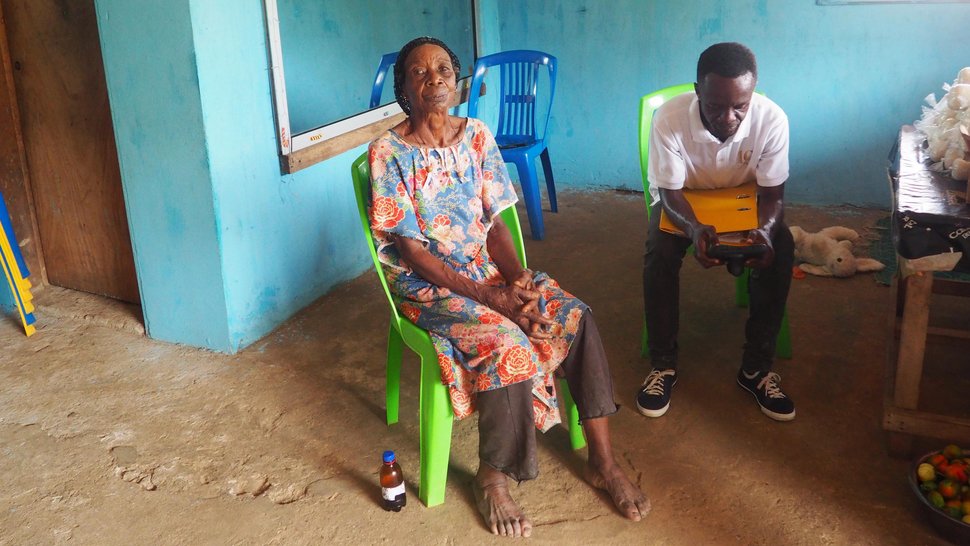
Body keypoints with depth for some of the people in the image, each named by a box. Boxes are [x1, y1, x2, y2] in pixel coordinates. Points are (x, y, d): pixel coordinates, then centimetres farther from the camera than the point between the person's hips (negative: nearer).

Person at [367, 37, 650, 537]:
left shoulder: (477, 136, 4)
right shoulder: (389, 152, -11)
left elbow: (494, 222, 4)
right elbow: (410, 248, -15)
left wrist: (518, 278, -16)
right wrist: (487, 296, -22)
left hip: (488, 269, 5)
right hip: (428, 284, -5)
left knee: (577, 317, -16)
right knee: (505, 344, -31)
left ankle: (602, 461, -4)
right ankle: (492, 477, -9)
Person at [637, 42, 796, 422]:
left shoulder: (772, 119, -28)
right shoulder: (669, 118, -32)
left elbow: (773, 192, -19)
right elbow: (670, 191, -24)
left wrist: (765, 229, -42)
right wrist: (695, 228, -44)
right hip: (683, 199, -1)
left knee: (780, 248, -26)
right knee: (659, 253, -30)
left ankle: (756, 367, -12)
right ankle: (663, 364, -12)